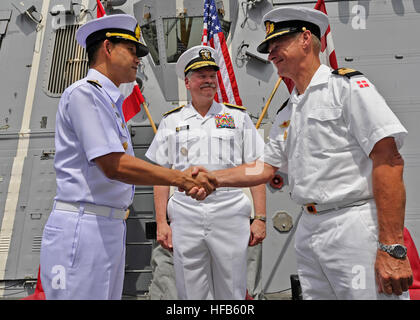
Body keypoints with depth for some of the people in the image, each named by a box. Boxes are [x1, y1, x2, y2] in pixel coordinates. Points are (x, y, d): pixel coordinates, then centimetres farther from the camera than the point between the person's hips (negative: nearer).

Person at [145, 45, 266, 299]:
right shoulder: (171, 121, 10)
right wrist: (161, 222, 2)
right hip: (185, 215, 1)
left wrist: (260, 218, -2)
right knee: (192, 293, 11)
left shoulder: (238, 117, 8)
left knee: (233, 292, 9)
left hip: (230, 213, 0)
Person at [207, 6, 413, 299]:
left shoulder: (348, 86, -7)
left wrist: (393, 247, -18)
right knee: (315, 293, 15)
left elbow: (389, 161, -14)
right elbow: (266, 168, 15)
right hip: (309, 231, 7)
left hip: (356, 228, -6)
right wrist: (212, 177, 5)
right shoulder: (287, 114, 15)